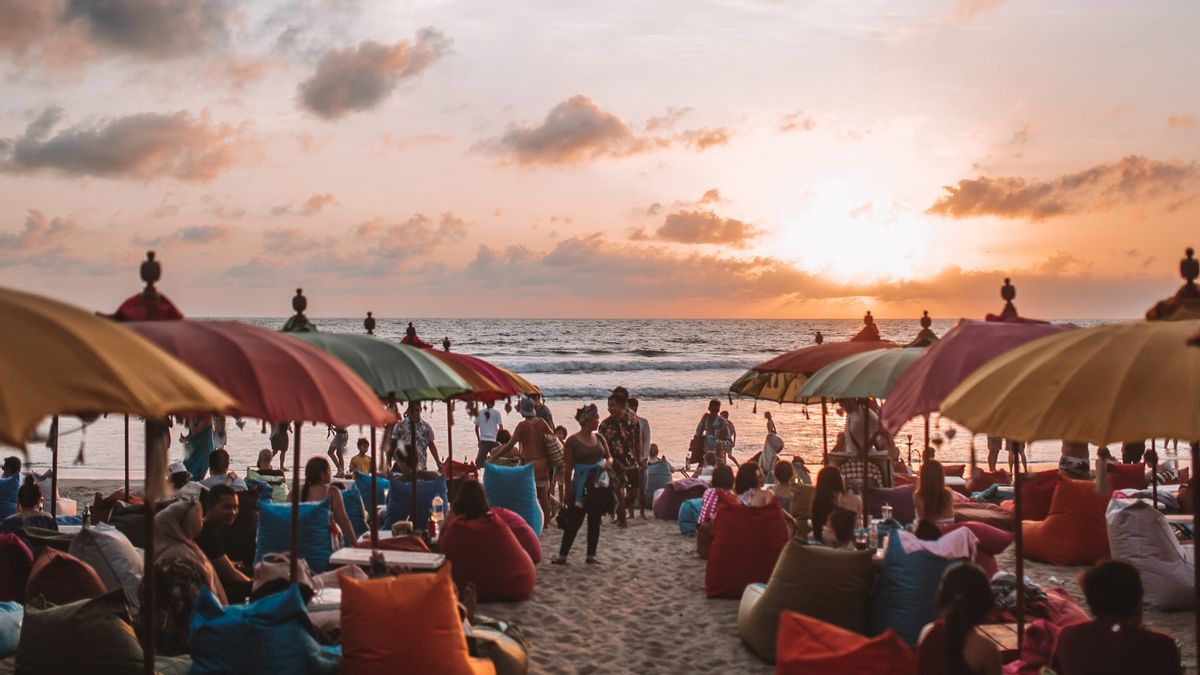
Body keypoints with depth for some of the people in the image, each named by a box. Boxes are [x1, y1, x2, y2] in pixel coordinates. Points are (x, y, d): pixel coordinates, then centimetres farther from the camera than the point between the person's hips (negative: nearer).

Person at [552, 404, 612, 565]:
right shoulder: (572, 441, -8)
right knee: (574, 521, -3)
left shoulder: (599, 438, 7)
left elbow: (609, 456, 18)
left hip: (599, 485, 5)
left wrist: (608, 463, -6)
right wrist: (568, 491, -6)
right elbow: (568, 469, -6)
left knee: (595, 521, 10)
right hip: (581, 486, -5)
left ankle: (591, 555, 18)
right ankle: (562, 555, 6)